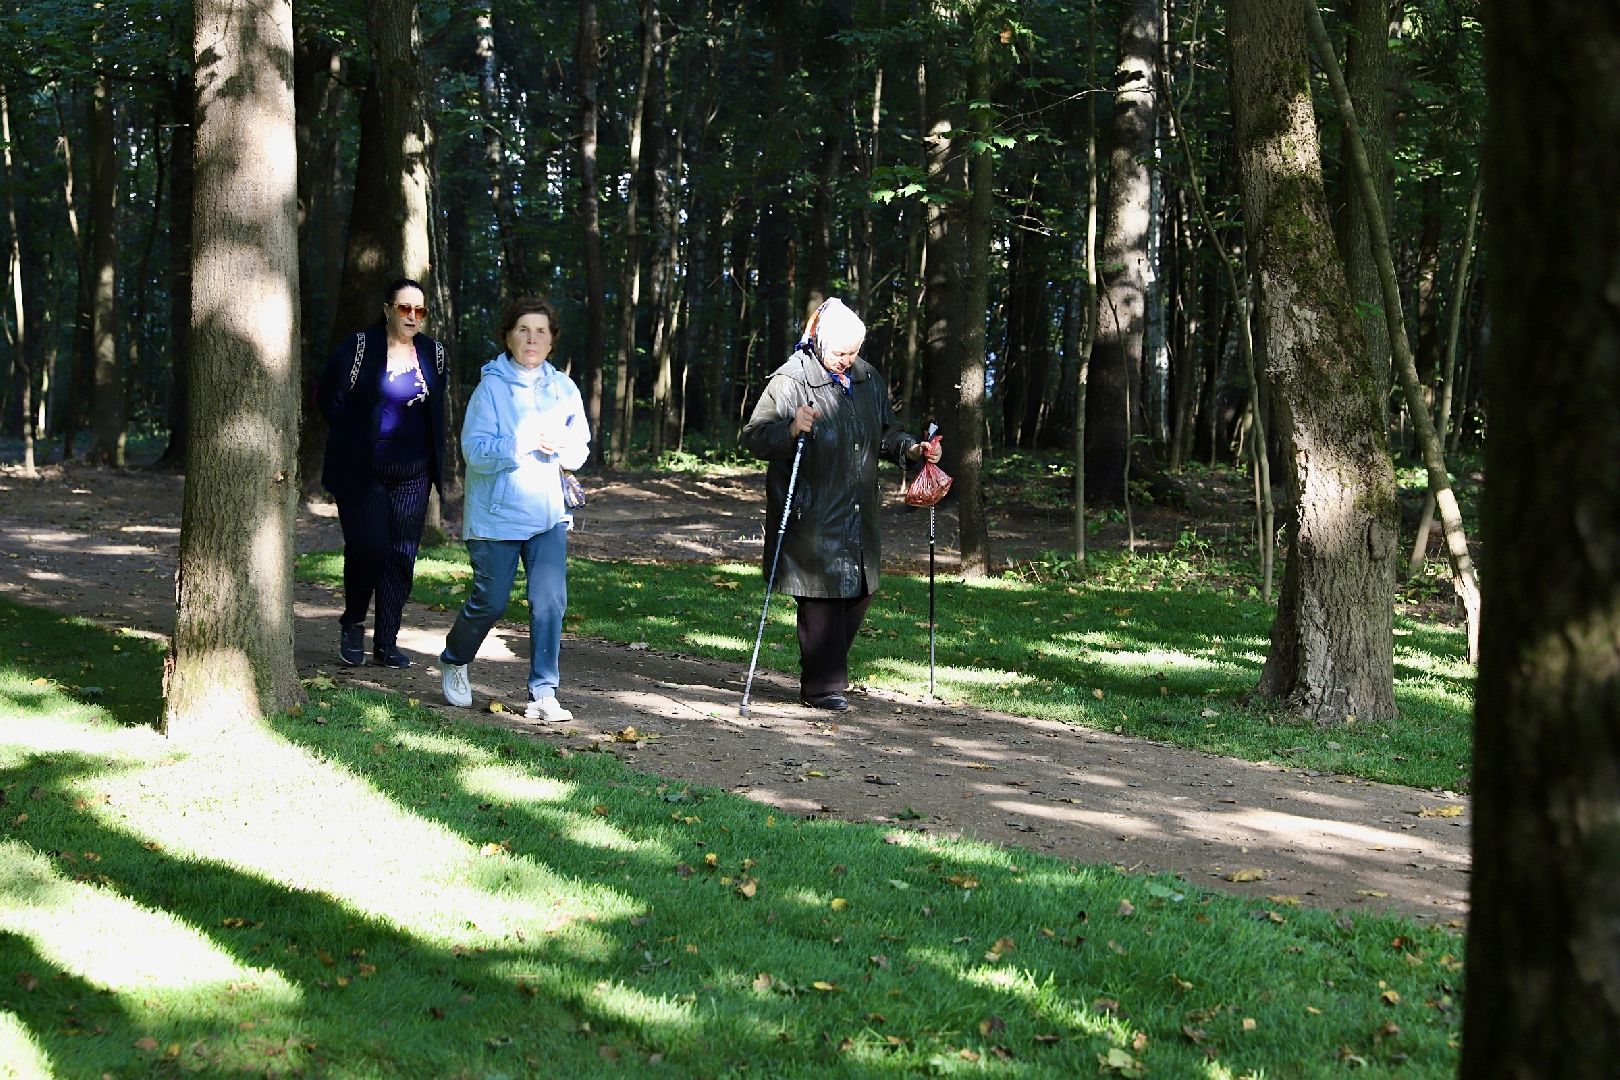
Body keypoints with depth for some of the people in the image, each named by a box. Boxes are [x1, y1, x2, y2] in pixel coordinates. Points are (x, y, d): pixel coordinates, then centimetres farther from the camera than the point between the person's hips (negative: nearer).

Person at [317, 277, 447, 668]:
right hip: (361, 472, -4)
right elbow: (329, 398, -2)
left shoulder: (432, 352, 9)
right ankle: (352, 624, 12)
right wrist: (358, 442, -2)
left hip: (412, 474, 5)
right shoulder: (358, 347, -6)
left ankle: (386, 643, 9)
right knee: (367, 548, -12)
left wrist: (435, 456, 12)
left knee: (402, 556, 2)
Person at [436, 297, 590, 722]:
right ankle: (454, 661, 34)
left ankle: (543, 693, -1)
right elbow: (475, 449, -16)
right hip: (496, 514, -4)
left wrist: (563, 446, -12)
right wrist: (526, 441, -27)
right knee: (490, 602, 5)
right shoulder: (492, 387, -8)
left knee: (550, 600, -8)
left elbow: (580, 449, 11)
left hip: (548, 513, 4)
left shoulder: (563, 388, 6)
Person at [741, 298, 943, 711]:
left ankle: (828, 671, 29)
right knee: (822, 596, -6)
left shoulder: (868, 379, 10)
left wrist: (911, 449, 4)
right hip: (810, 514, -7)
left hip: (857, 514, 7)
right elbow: (754, 435, -16)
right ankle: (822, 686, 1)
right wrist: (791, 430, -34)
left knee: (859, 592, 12)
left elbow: (884, 434, 23)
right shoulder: (792, 380, -11)